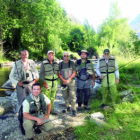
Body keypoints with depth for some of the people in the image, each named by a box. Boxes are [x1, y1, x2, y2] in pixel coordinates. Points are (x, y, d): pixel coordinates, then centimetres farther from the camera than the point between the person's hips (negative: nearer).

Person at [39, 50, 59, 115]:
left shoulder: (56, 63, 9)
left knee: (52, 97, 10)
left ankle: (51, 109, 21)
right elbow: (41, 73, -8)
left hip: (55, 82, 5)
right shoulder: (44, 63, -5)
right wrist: (44, 82, -15)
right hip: (47, 82, -4)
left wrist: (56, 81, 9)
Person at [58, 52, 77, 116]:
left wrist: (68, 79, -14)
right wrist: (64, 80, -11)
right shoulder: (60, 64, 5)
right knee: (65, 96, 11)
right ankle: (67, 107, 29)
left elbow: (74, 73, -3)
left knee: (72, 95, -8)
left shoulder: (72, 63, 0)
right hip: (63, 82, 3)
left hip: (71, 81, -2)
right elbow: (59, 73, 2)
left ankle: (73, 110, -2)